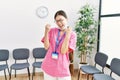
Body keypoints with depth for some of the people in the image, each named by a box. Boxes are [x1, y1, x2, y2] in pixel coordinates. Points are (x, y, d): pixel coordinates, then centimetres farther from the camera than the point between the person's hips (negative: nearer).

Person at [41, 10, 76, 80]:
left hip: (62, 67, -2)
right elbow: (46, 47, -6)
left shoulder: (72, 34, -6)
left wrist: (67, 35, -21)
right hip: (49, 66, 2)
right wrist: (46, 31, -14)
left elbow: (63, 51, -13)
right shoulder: (52, 31, 1)